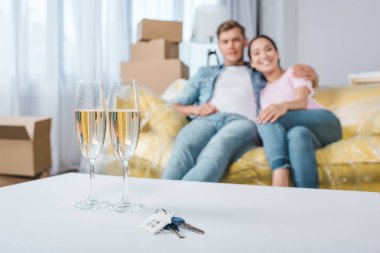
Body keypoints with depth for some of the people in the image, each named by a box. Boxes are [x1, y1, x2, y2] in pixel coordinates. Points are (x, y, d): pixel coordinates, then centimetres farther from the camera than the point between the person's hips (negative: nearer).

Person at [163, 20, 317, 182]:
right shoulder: (205, 73, 36)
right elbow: (176, 106, 27)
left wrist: (306, 71, 13)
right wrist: (195, 109, 4)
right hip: (207, 119, 2)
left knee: (217, 147, -41)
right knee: (183, 148, -38)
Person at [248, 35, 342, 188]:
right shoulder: (262, 92, 27)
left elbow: (303, 101, -8)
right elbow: (264, 117, 9)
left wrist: (284, 106, -33)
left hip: (325, 124, -2)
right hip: (302, 132, 2)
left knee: (269, 119, -30)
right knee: (297, 134, -37)